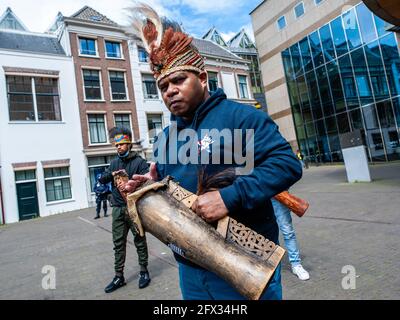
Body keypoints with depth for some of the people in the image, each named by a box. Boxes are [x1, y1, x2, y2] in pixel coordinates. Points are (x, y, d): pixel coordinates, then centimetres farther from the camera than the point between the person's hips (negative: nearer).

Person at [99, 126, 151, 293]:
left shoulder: (139, 161, -6)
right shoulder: (114, 162, 12)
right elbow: (102, 179, 6)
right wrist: (111, 174, -13)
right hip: (118, 209, 5)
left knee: (139, 240, 6)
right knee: (118, 243, 10)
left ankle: (144, 272, 21)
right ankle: (119, 276, 21)